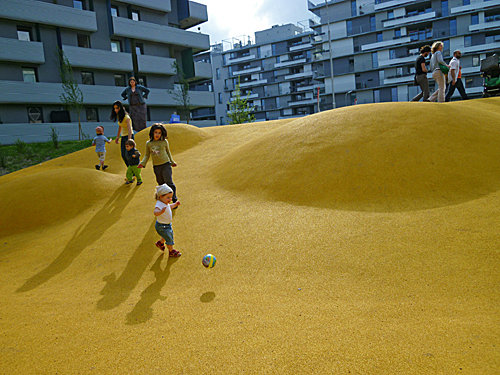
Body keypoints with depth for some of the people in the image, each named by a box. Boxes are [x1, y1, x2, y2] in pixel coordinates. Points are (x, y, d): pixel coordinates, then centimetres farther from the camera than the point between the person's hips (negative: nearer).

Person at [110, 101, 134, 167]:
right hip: (123, 137, 8)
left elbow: (129, 129, -30)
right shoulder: (118, 116, 3)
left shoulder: (126, 117, -20)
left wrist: (129, 141, -40)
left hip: (129, 136, -8)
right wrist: (117, 137, 22)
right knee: (123, 156, 9)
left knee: (127, 155, -11)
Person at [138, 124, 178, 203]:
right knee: (161, 183, 10)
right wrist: (142, 163, -4)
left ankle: (174, 199, 1)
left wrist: (172, 162, 21)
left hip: (166, 164, -2)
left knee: (169, 182, -10)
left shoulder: (164, 142, -1)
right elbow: (147, 155, 11)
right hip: (156, 166, 3)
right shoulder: (148, 143, 3)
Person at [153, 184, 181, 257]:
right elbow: (155, 212, -51)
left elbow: (169, 206, 22)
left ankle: (160, 242, 53)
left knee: (170, 234, 30)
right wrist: (161, 211, -70)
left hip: (167, 224, 10)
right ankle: (171, 251, 27)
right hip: (162, 226, -10)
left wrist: (175, 204, 11)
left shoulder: (165, 203, -2)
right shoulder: (159, 204, -32)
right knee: (169, 239, 4)